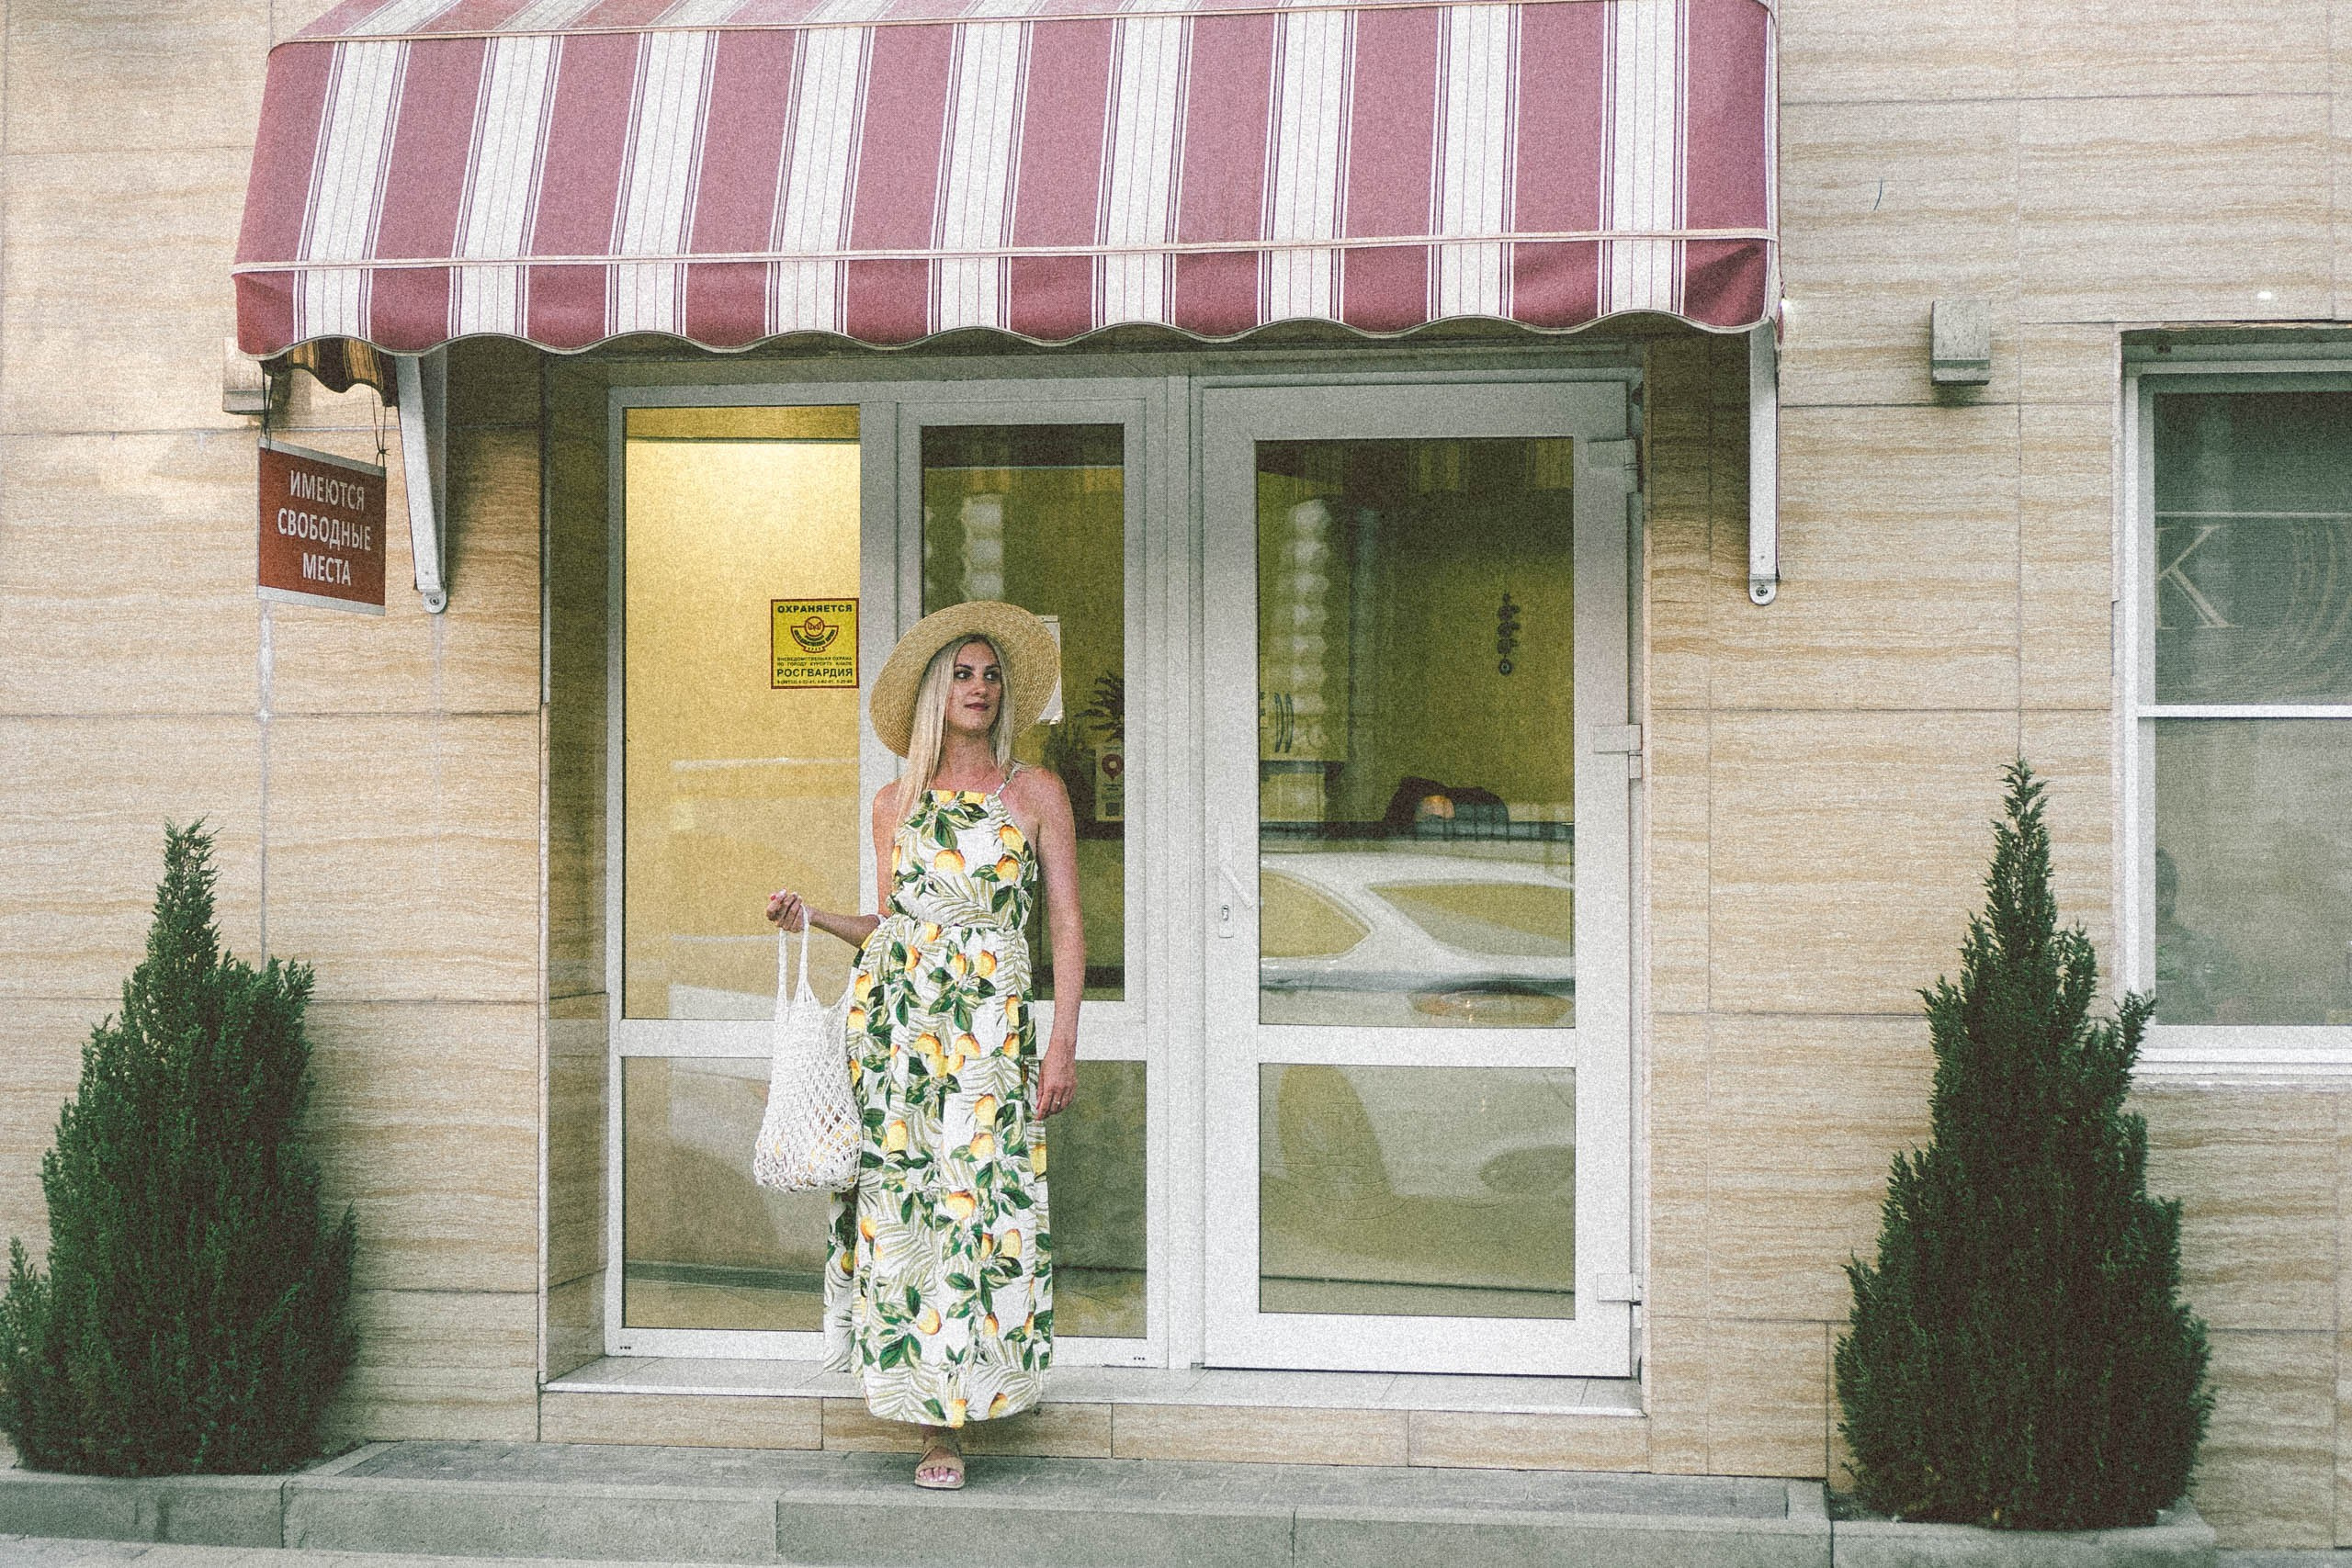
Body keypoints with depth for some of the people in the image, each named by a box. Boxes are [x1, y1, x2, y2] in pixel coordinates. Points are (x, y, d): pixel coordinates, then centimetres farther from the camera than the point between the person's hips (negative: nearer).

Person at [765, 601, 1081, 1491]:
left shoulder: (1035, 793, 5)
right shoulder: (896, 802, 13)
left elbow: (1067, 927, 2)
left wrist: (1063, 1044, -6)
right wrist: (812, 919, 2)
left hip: (988, 1025, -2)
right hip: (892, 1010, 3)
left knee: (974, 1198, -8)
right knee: (900, 1195, -2)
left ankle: (950, 1419, -1)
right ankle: (929, 1407, 7)